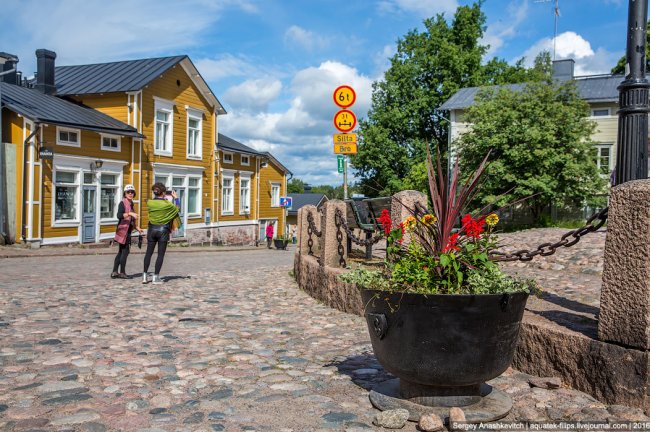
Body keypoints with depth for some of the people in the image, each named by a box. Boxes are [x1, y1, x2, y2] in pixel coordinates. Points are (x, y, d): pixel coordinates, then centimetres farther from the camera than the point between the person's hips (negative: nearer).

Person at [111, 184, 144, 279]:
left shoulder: (131, 204, 17)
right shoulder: (123, 203, -8)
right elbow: (119, 215, -24)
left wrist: (138, 228, 24)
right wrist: (130, 213, -33)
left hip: (128, 230, 9)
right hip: (123, 230, -9)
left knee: (121, 252, 11)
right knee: (125, 251, -7)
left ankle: (114, 272, 15)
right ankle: (122, 273, -1)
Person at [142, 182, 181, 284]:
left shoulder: (149, 203, -4)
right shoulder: (167, 204, -13)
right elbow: (178, 209, 3)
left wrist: (162, 198, 17)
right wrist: (175, 198, 11)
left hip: (152, 229, 3)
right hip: (163, 230, -3)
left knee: (149, 253, 12)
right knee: (160, 254, 3)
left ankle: (145, 275, 13)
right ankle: (156, 276, 3)